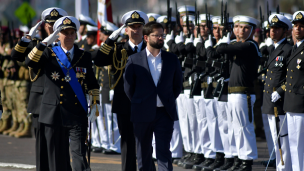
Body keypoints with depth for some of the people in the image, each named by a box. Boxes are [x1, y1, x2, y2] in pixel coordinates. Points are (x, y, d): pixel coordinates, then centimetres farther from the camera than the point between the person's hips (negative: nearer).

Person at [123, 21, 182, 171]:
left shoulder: (172, 60, 5)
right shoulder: (134, 60, 0)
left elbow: (177, 85, 13)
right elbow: (128, 87, 4)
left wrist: (168, 102, 8)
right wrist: (138, 105, 6)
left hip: (164, 113, 0)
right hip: (142, 114, 0)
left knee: (164, 152, -7)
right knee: (143, 155, 8)